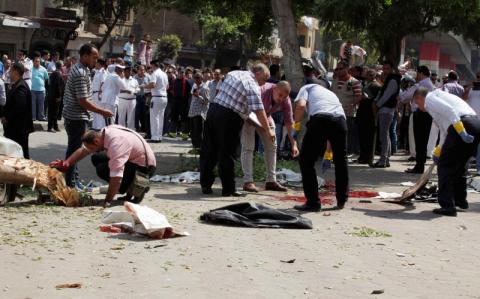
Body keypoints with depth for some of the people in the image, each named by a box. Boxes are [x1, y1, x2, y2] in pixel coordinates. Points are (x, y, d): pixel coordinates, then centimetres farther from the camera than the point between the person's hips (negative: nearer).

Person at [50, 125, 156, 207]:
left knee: (102, 170, -21)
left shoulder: (116, 144, -33)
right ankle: (128, 188, 7)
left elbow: (116, 178, -35)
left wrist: (107, 202, -30)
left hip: (145, 167, -9)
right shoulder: (103, 134, -6)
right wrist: (66, 163, -1)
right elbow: (83, 150, 8)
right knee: (97, 159, 9)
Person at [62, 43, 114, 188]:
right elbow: (83, 101, -24)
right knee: (74, 149, -4)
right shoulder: (80, 74, -22)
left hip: (74, 116, 10)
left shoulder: (80, 69, 11)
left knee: (74, 149, 16)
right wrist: (102, 112, -16)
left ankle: (74, 179, 25)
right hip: (77, 117, -10)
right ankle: (70, 183, 2)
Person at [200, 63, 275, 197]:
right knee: (227, 155, 0)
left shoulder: (233, 73, 15)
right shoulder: (253, 86, -10)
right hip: (228, 118, -8)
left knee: (208, 151, 11)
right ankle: (228, 189, 5)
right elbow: (259, 111, -16)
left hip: (213, 109, 8)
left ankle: (205, 184, 18)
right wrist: (268, 130, -11)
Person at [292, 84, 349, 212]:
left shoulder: (307, 88, 26)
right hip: (340, 119, 5)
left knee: (306, 161, 9)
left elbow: (301, 105, 1)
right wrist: (329, 150, 49)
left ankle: (313, 202, 7)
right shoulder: (330, 93, 40)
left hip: (320, 118, -5)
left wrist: (297, 122, 18)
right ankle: (342, 200, 34)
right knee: (341, 160, 25)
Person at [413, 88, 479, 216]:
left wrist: (462, 132, -21)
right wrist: (438, 152, 47)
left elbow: (449, 111, -13)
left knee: (445, 166, 1)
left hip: (464, 126, -9)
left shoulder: (429, 98, 6)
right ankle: (460, 200, 40)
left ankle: (447, 206, -1)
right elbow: (445, 131, 40)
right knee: (459, 164, 26)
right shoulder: (439, 95, 35)